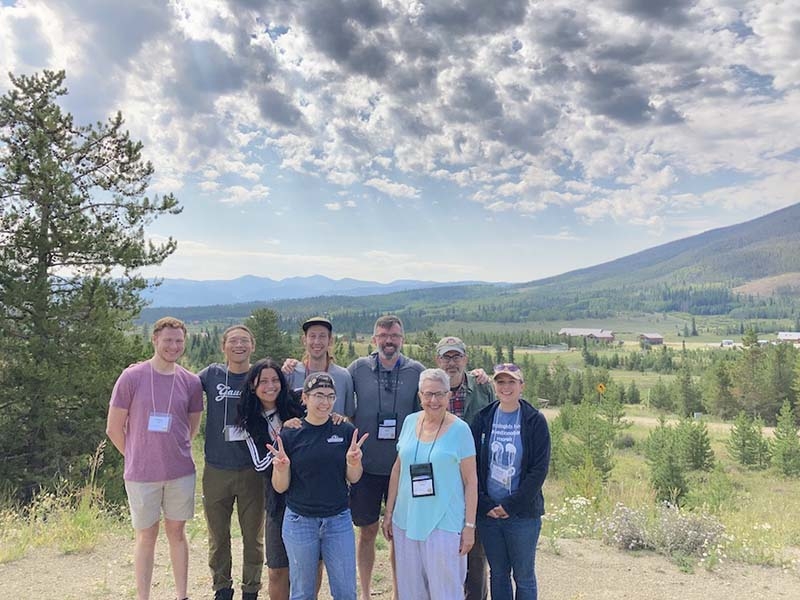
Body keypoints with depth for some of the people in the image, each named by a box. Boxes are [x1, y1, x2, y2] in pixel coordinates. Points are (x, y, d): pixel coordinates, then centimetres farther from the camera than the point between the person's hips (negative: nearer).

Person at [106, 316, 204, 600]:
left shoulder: (191, 382, -1)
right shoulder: (131, 377, -8)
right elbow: (114, 429, -1)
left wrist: (173, 454, 9)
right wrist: (138, 458, 6)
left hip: (181, 473, 2)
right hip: (141, 475, -2)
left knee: (177, 533, 13)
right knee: (146, 537, 10)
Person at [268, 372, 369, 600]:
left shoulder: (346, 431, -3)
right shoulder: (289, 436, -6)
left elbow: (353, 478, 1)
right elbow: (280, 487, -2)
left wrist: (353, 462, -20)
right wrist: (282, 468, -22)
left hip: (339, 520, 1)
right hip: (300, 521, -1)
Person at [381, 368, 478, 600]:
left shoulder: (460, 429, -10)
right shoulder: (410, 422, 3)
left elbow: (470, 480, -7)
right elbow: (397, 469, 10)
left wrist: (469, 526, -8)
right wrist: (389, 512, 10)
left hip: (444, 524, -4)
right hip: (406, 520, 5)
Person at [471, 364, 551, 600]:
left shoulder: (535, 421, -5)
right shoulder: (483, 419, 2)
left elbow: (540, 469, -9)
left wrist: (510, 505, -12)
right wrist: (485, 504, -8)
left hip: (523, 513, -2)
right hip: (487, 512, 2)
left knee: (524, 576, 9)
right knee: (498, 573, 14)